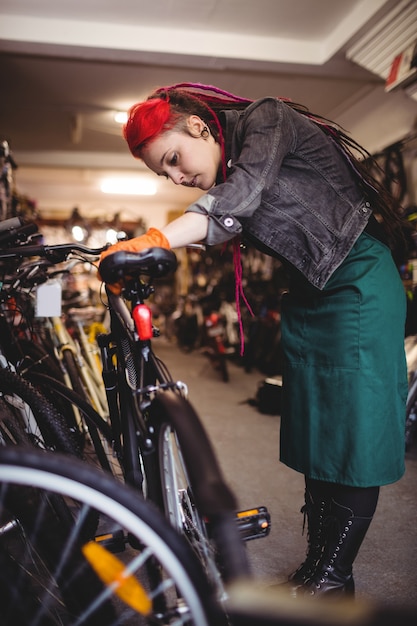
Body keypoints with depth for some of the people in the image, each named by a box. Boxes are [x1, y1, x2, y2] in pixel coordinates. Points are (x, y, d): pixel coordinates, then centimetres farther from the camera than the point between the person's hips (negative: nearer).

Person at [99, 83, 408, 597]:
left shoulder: (266, 119, -14)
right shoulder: (224, 174, 10)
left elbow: (243, 194, -33)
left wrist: (158, 239, -44)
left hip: (358, 284, -8)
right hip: (308, 295, 8)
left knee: (355, 430, -6)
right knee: (312, 431, 9)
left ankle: (334, 576, 8)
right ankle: (316, 560, 22)